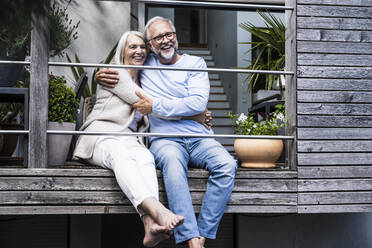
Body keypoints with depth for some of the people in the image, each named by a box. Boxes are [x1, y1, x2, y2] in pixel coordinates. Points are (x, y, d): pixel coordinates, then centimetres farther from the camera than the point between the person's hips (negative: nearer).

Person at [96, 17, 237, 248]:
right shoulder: (145, 64, 16)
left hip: (200, 138, 1)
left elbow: (198, 103, -6)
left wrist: (155, 106, -8)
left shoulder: (195, 63, 10)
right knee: (172, 160, -38)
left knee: (227, 165, -30)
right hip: (165, 139, -1)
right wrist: (105, 75, 7)